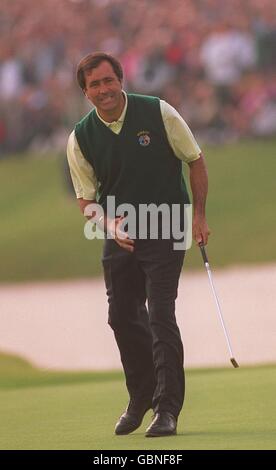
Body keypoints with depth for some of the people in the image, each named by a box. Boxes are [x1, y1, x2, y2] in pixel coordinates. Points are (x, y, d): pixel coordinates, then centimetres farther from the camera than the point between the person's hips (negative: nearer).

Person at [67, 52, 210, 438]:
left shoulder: (159, 113, -10)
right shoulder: (81, 138, -4)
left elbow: (195, 160, 0)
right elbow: (86, 198, 2)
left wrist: (199, 214, -5)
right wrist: (109, 224, -18)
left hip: (165, 231, -4)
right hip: (118, 234, 4)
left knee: (160, 315, -13)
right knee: (122, 317, 9)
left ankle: (167, 408, -12)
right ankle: (141, 397, 31)